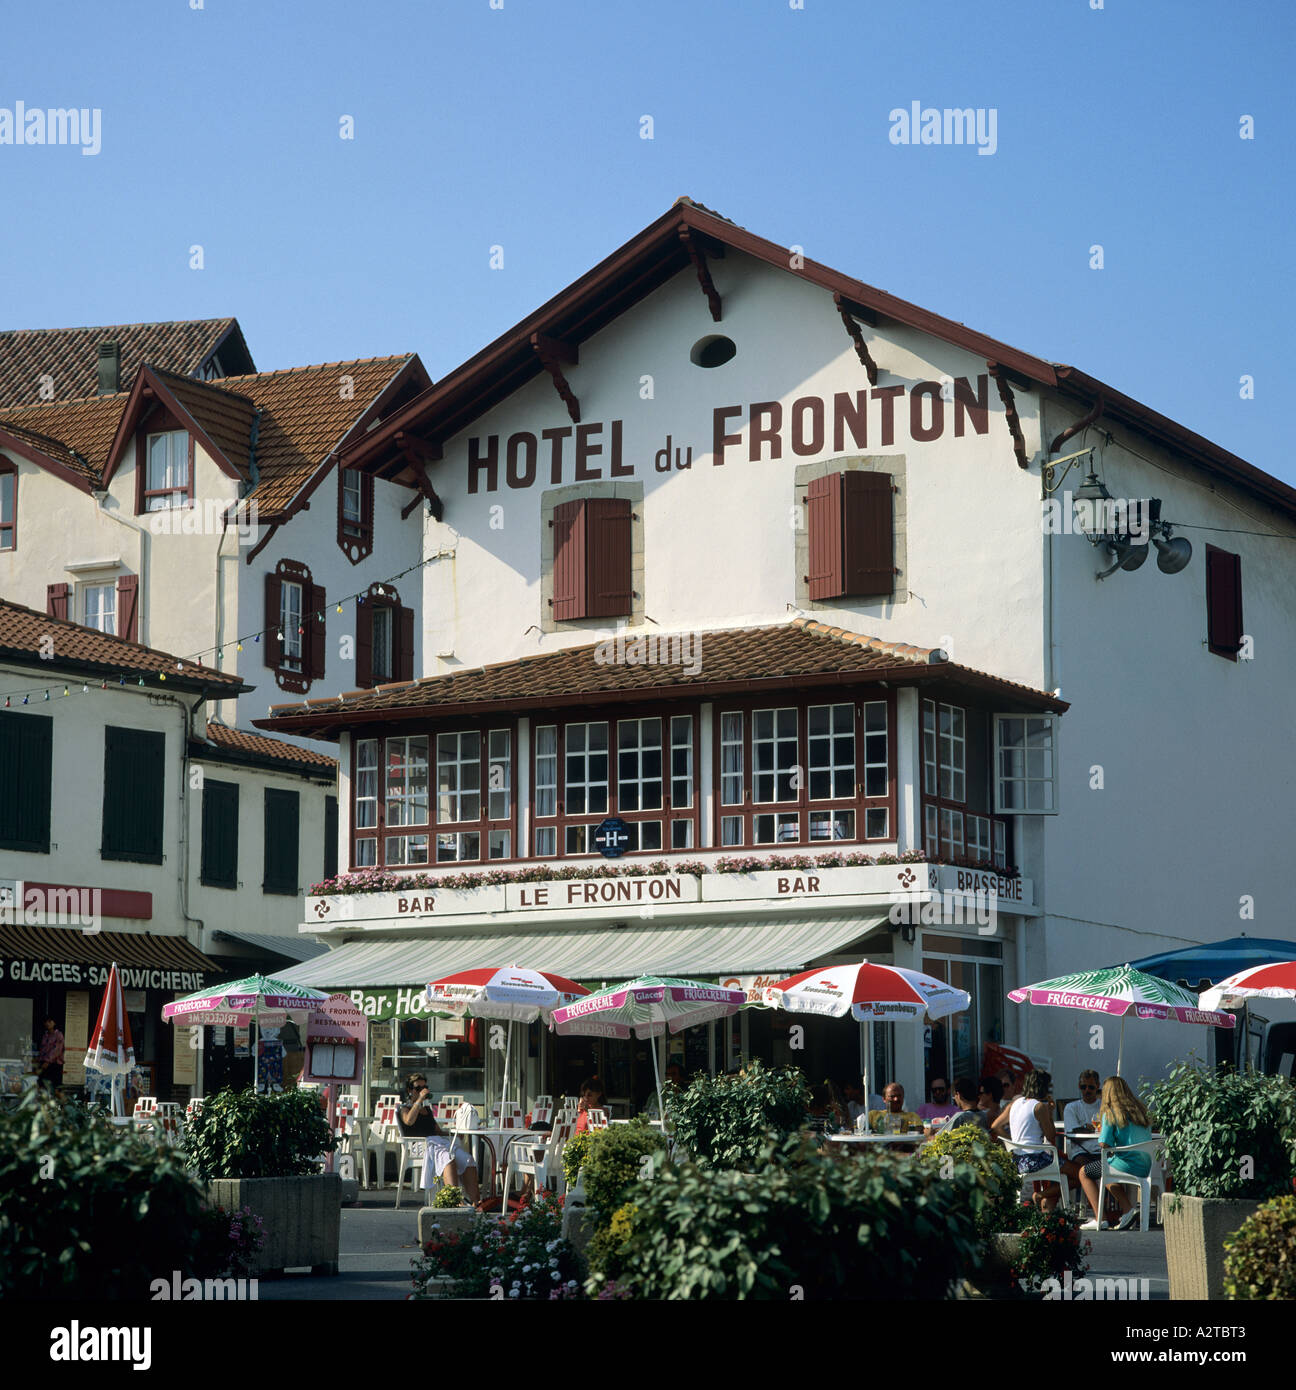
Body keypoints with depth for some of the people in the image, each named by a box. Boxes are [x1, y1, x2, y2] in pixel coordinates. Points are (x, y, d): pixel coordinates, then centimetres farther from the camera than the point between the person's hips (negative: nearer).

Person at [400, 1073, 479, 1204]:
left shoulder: (427, 1108, 34)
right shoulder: (405, 1109, 14)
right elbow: (409, 1121, -10)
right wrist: (419, 1100, -8)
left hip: (438, 1140, 6)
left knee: (468, 1160, -23)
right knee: (448, 1158, -38)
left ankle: (474, 1202, -35)